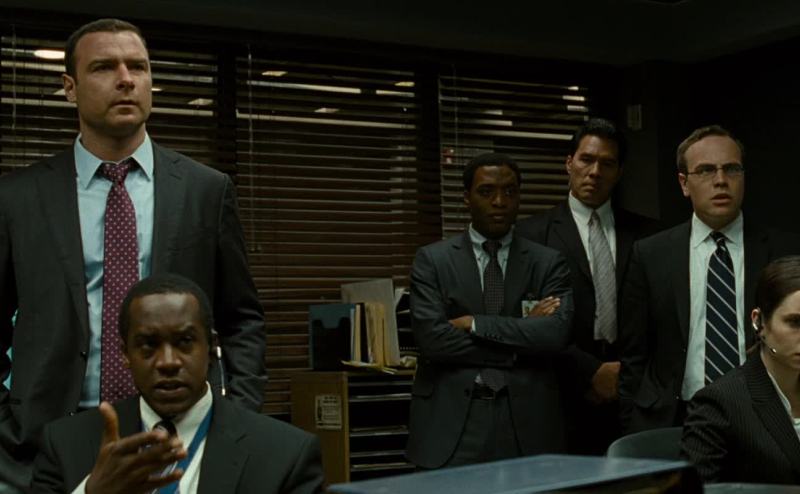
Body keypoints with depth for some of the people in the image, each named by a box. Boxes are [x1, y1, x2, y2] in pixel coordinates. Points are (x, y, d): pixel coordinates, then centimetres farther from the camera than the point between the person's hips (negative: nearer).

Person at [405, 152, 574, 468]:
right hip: (451, 425, -1)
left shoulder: (548, 263, 7)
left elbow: (556, 334, -9)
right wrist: (520, 341, -8)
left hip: (526, 425, 1)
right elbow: (431, 338, -9)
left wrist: (475, 323, -11)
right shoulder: (432, 260, 4)